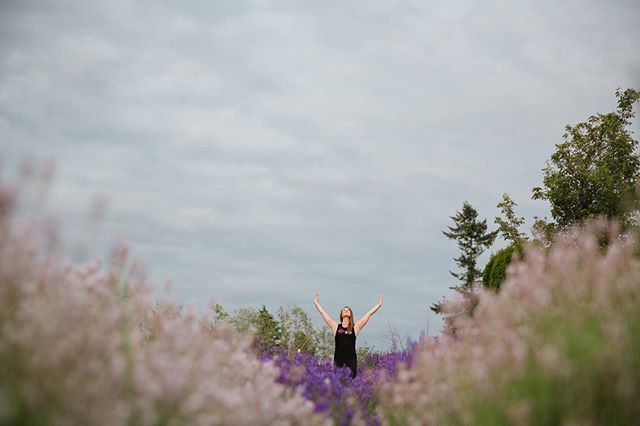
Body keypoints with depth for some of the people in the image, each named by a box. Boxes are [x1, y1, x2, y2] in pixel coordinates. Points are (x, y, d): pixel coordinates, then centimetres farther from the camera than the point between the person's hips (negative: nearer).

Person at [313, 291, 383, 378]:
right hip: (338, 359, 0)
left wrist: (379, 304, 10)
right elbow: (323, 313, 14)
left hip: (351, 359, 0)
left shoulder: (355, 327, 8)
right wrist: (316, 302, 19)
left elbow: (369, 314, 9)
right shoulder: (336, 326, 9)